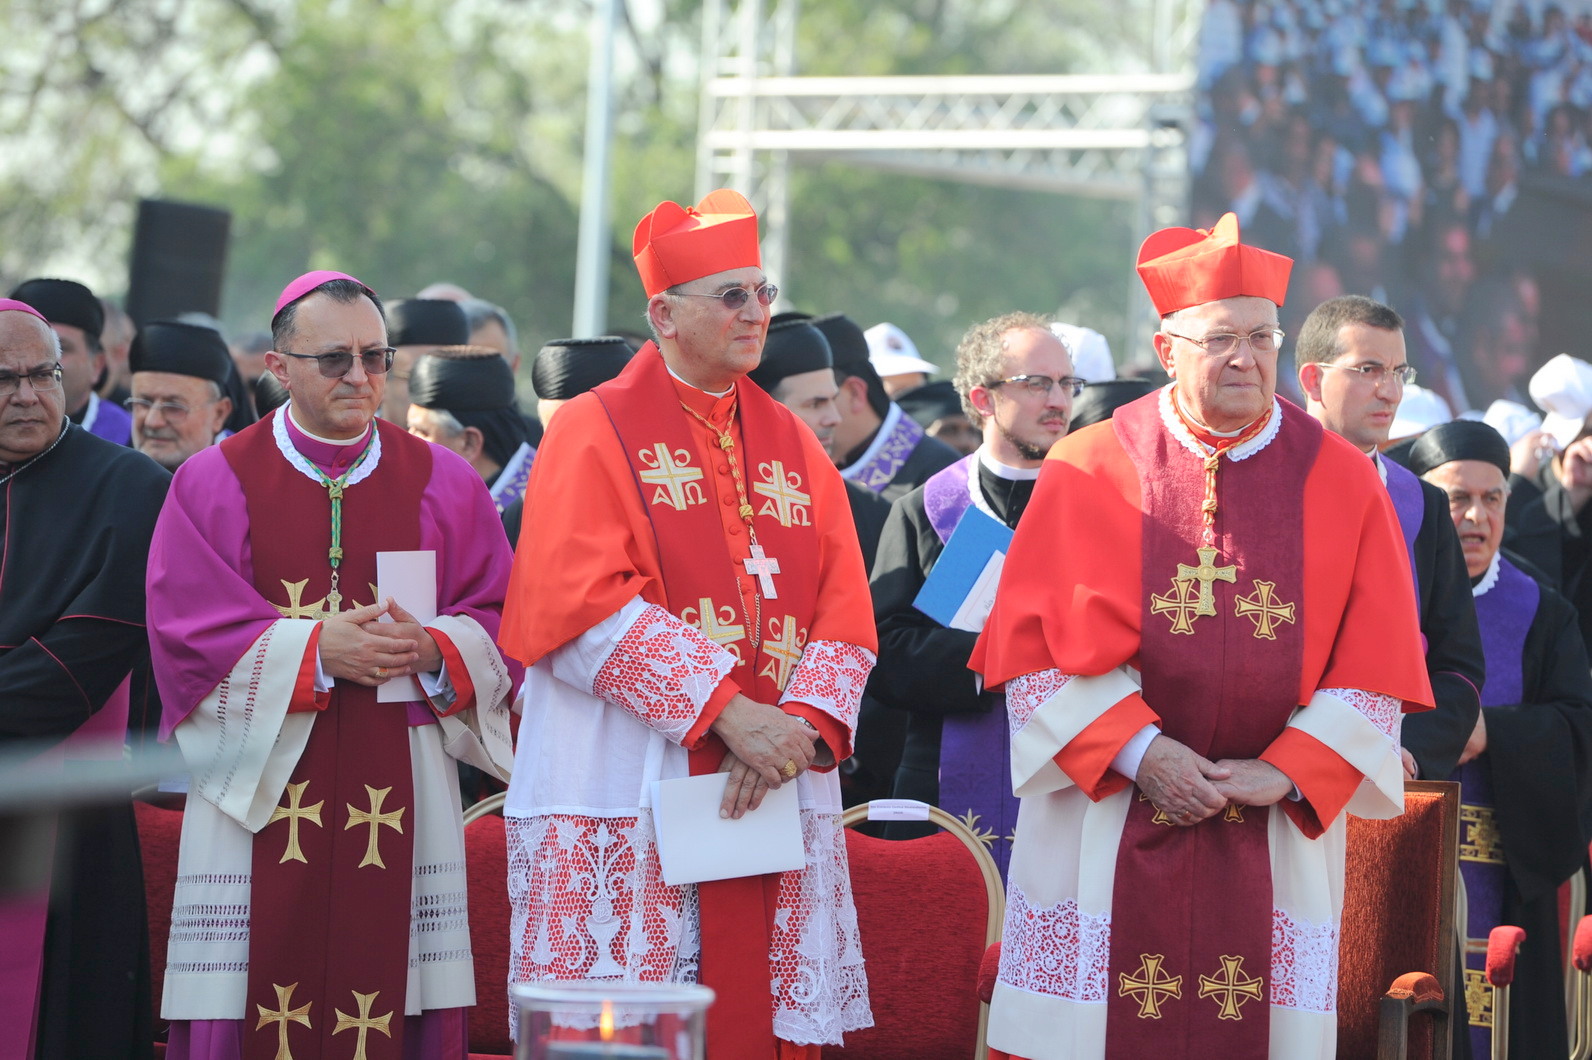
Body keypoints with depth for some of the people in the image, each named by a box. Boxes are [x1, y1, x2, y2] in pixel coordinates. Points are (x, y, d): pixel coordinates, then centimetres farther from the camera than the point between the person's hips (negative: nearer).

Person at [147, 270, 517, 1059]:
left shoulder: (444, 484, 9)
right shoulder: (214, 483, 3)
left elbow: (501, 623, 6)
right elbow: (189, 633, -5)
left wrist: (432, 650, -14)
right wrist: (313, 650, -15)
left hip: (398, 798, 1)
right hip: (260, 787, -1)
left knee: (390, 993, -2)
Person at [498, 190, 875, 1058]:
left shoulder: (795, 449, 16)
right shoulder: (594, 433, 1)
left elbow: (844, 619, 8)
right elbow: (587, 605, -12)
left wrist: (796, 730, -11)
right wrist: (727, 712, -18)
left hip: (777, 799, 5)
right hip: (625, 808, -5)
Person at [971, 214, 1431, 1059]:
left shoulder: (1343, 483, 5)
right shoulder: (1090, 471, 2)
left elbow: (1376, 665, 4)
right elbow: (1036, 642, -2)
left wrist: (1286, 774, -7)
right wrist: (1138, 750, -12)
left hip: (1274, 832, 1)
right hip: (1109, 822, -1)